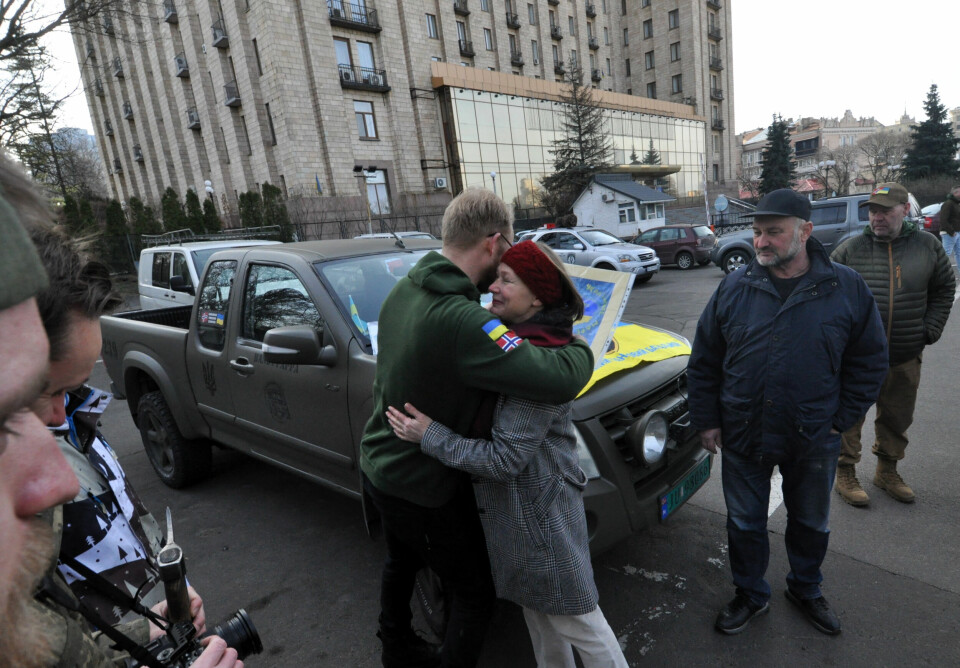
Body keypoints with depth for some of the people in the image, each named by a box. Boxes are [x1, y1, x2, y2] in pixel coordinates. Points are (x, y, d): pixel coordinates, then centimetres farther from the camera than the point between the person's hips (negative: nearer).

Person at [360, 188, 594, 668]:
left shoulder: (404, 288, -6)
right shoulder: (461, 321, -35)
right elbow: (559, 380, -37)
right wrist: (583, 349, -16)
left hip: (379, 465, 9)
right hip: (424, 488, -9)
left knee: (401, 563, 33)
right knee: (474, 596, 15)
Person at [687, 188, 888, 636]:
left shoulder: (847, 288, -7)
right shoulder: (734, 287, -6)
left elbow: (870, 361, 1)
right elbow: (703, 361, -2)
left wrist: (840, 419, -4)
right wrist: (707, 421, -3)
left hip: (814, 440, 0)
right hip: (743, 437, 0)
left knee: (811, 524, 22)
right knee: (745, 523, 15)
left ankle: (805, 590, 49)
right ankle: (751, 596, 39)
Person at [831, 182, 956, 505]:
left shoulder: (927, 246, 3)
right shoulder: (850, 249, -5)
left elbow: (945, 287, 14)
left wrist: (930, 329, 5)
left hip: (906, 358, 3)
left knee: (897, 420, 16)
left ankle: (887, 471, 35)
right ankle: (845, 474, 19)